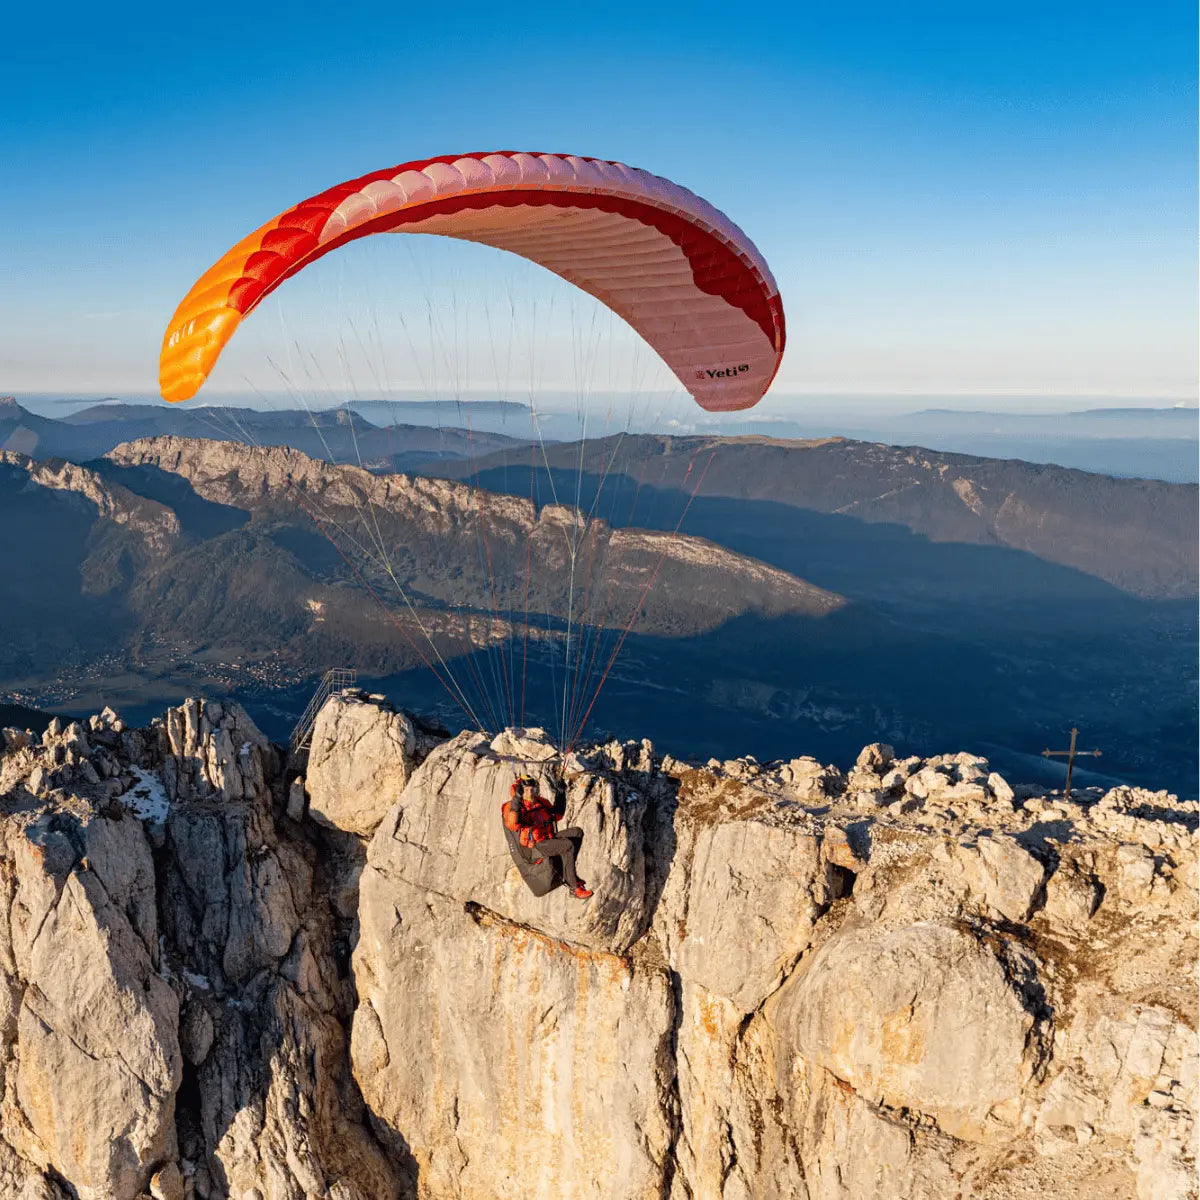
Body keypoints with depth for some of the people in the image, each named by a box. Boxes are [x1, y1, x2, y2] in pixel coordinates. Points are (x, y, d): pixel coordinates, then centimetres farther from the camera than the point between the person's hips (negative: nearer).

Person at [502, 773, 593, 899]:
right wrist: (516, 799, -33)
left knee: (577, 832, -8)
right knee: (568, 845, -27)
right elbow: (512, 825, -31)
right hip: (536, 846, -7)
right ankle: (574, 887, -21)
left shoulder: (541, 801, 12)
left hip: (550, 838, 8)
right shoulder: (512, 807, -9)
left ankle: (566, 872, -3)